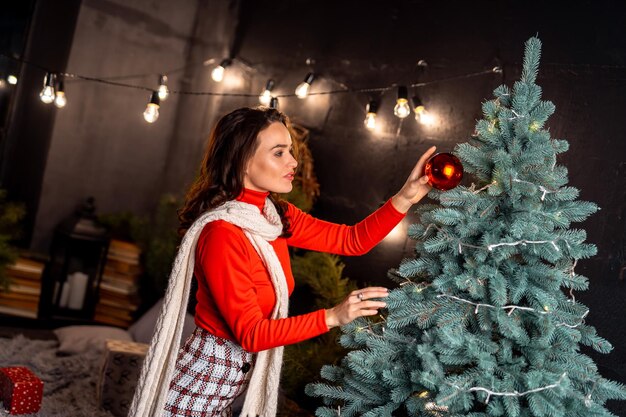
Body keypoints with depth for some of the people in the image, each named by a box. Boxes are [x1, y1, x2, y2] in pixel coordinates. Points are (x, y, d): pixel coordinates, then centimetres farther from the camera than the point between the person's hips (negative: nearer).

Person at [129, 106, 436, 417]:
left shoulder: (276, 216, 1)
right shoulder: (222, 233, -24)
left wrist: (406, 197, -10)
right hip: (199, 388, -8)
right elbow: (250, 333, -24)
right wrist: (333, 317, -31)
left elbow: (352, 240, 2)